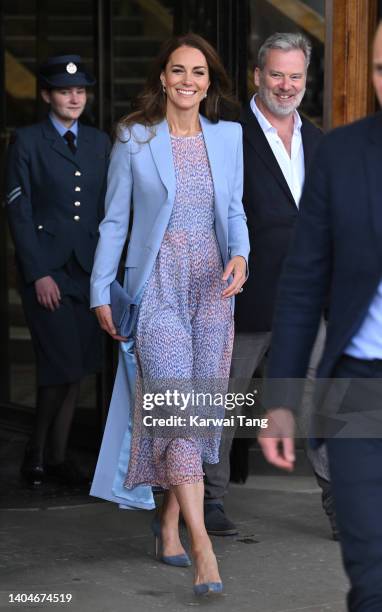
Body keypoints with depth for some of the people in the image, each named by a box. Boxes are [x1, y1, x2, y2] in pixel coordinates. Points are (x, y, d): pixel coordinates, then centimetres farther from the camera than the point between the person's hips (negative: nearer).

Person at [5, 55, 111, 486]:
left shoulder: (99, 142, 13)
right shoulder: (26, 142, -2)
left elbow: (107, 208, 14)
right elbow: (18, 212, -6)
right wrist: (38, 275, -12)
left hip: (88, 268, 5)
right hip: (46, 268, -5)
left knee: (77, 367, 4)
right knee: (62, 365, -10)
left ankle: (57, 456, 13)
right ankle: (35, 452, 7)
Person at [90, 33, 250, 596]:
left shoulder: (229, 136, 6)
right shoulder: (134, 139, -1)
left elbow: (235, 210, 13)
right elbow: (114, 219, 3)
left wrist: (241, 255, -7)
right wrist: (101, 291, 2)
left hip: (211, 287, 4)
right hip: (157, 286, -4)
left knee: (198, 407, 6)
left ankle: (169, 522, 23)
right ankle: (202, 547, -18)